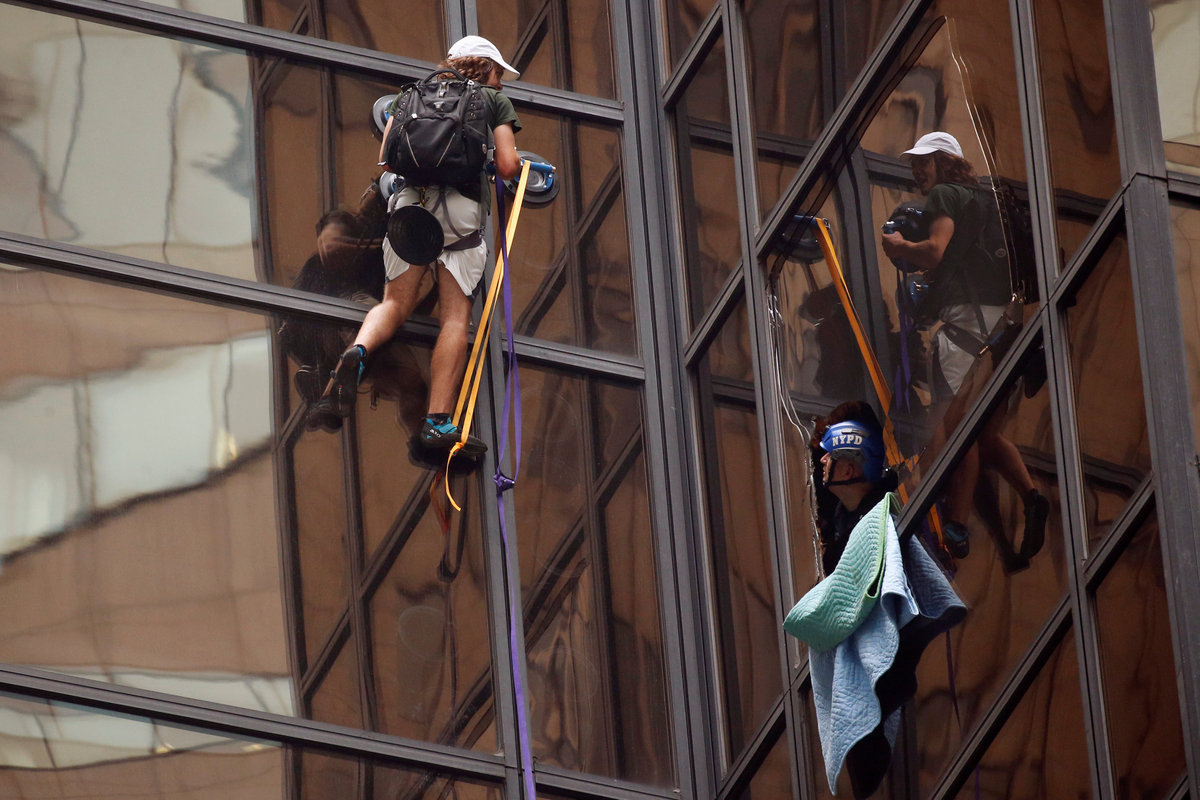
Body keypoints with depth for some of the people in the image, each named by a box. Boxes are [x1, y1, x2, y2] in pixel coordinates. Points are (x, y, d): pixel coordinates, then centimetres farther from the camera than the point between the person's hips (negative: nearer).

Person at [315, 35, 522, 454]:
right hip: (460, 206, -3)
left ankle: (358, 350, -23)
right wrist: (514, 160, 29)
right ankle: (438, 421, -12)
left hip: (409, 199, 3)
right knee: (455, 315, -2)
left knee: (396, 303, 10)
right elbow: (507, 167, 5)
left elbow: (386, 159, 19)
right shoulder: (495, 100, 17)